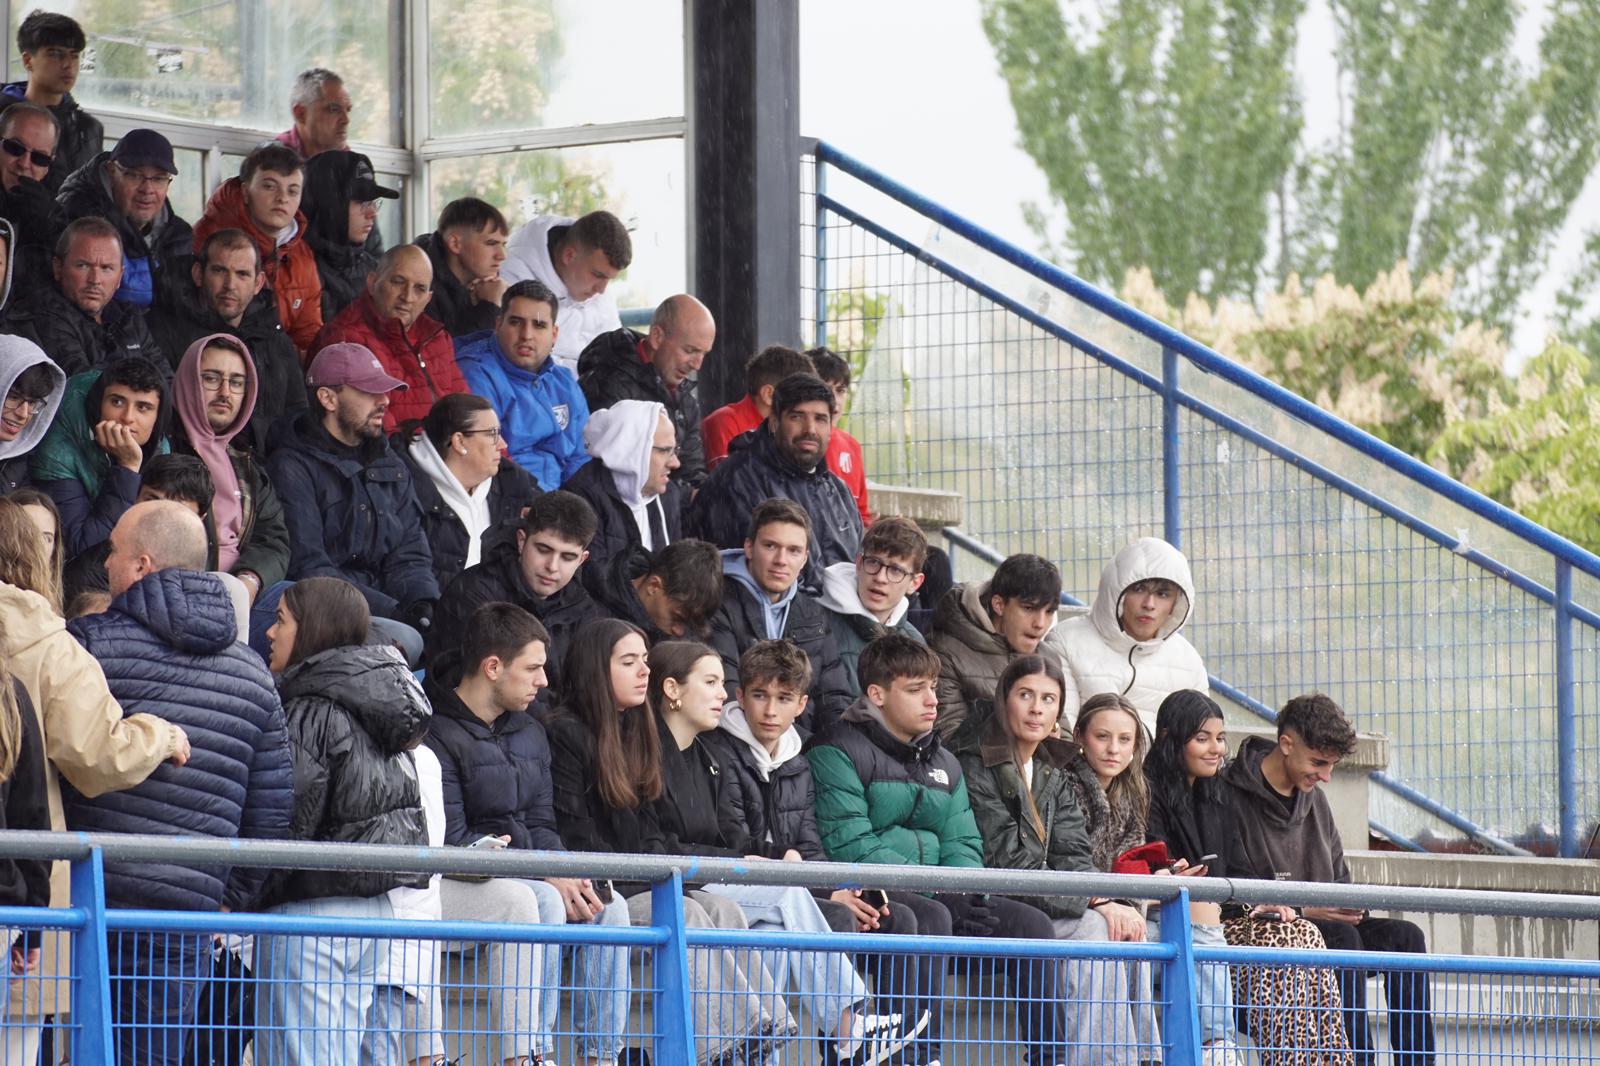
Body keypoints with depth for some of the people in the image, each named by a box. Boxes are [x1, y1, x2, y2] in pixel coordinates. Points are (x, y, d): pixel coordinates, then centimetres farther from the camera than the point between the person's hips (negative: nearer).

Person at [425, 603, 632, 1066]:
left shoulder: (530, 733, 14)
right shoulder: (438, 736, -14)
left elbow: (541, 826, 13)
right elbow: (450, 843, -20)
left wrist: (565, 876, -11)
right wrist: (548, 878, -23)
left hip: (525, 875, 8)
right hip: (451, 886, -8)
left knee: (609, 906, -11)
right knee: (536, 901, -33)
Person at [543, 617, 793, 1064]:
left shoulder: (636, 732, 19)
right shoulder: (565, 733, -7)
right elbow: (575, 835, -14)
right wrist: (654, 887, -15)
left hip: (639, 885, 7)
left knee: (722, 908, -17)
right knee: (688, 914, -26)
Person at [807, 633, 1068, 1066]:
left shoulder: (943, 764, 21)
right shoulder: (839, 752, -4)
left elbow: (963, 843, 16)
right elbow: (849, 845, -15)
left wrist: (964, 892, -9)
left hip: (937, 896, 7)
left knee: (1031, 923, -11)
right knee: (932, 917, -37)